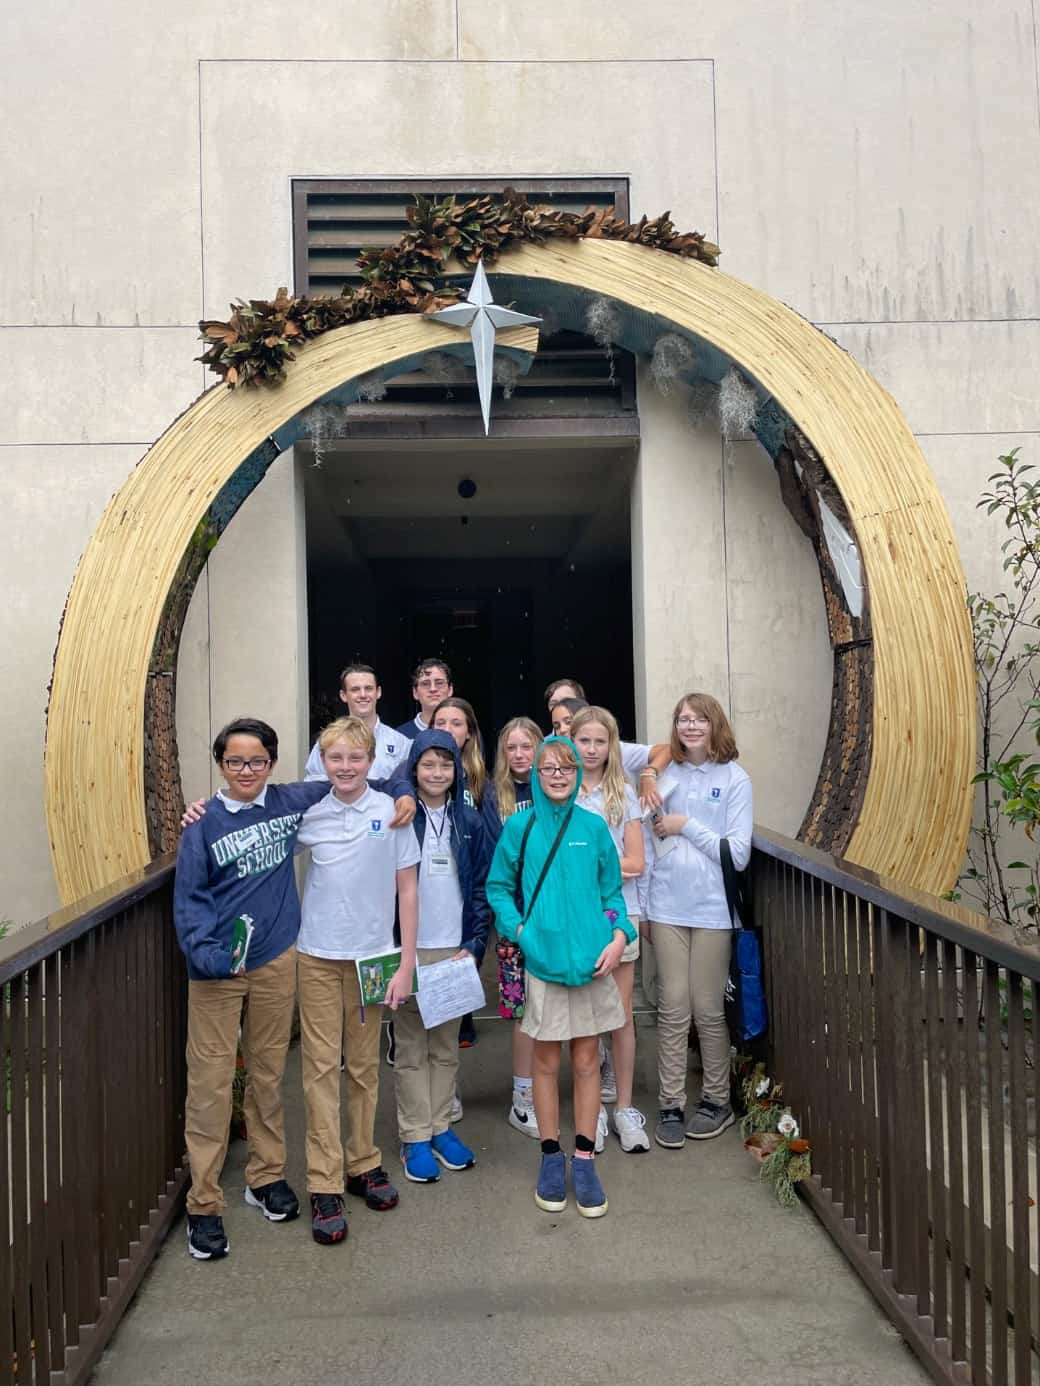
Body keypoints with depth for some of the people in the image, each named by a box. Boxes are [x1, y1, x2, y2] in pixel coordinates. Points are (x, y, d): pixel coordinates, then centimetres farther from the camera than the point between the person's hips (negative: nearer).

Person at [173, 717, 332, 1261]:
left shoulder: (290, 803, 2)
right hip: (215, 969, -3)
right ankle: (204, 1204, 10)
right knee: (210, 1082, -1)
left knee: (268, 1074, 15)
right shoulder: (203, 824, -7)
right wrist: (207, 953, -22)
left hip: (276, 961, 3)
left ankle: (266, 1176, 31)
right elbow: (188, 899, -8)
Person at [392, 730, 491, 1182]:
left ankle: (440, 1128, 22)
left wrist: (474, 945, -2)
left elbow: (481, 887, 6)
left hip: (455, 949, 3)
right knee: (411, 1047, 4)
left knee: (446, 1046, 11)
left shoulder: (469, 822, 5)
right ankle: (414, 1138, 13)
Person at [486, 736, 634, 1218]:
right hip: (543, 959, -1)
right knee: (547, 1062, 9)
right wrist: (517, 928, -8)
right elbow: (498, 887, 5)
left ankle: (584, 1160, 20)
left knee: (587, 1061, 9)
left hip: (592, 959, 1)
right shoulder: (519, 826, -1)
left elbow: (612, 890, 7)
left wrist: (620, 934, -8)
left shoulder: (594, 827, 2)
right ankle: (551, 1157, 24)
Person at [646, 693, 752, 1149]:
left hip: (712, 909, -2)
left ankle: (716, 1100, 24)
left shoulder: (734, 779, -4)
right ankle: (670, 1106, 14)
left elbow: (738, 854, -9)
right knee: (672, 1008, 5)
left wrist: (687, 825, -12)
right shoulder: (666, 775, 4)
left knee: (708, 1008, 7)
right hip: (667, 907, 2)